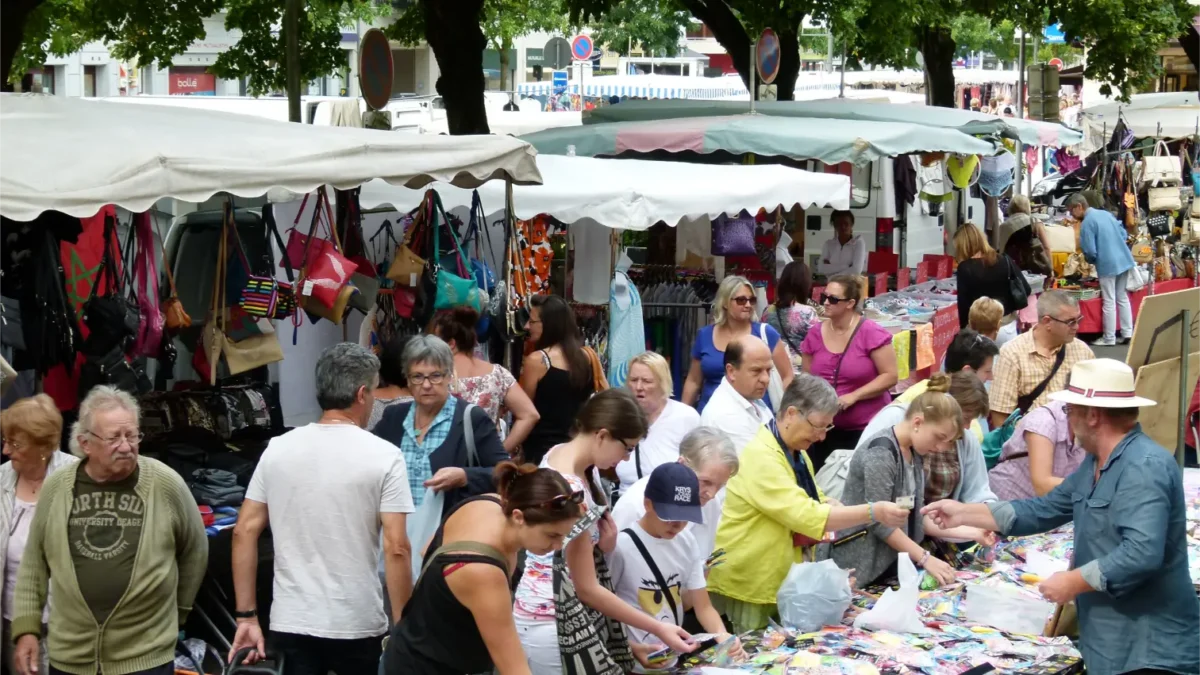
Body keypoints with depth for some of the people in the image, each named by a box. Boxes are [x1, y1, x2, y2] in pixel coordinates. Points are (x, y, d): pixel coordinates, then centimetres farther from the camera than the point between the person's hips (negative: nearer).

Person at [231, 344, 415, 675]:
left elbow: (244, 532, 2)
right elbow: (396, 548, -13)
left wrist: (246, 617, 7)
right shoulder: (383, 456, -7)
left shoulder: (277, 449, 3)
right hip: (357, 625, -2)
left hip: (291, 623, 2)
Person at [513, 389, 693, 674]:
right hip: (550, 624, -9)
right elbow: (587, 588, -21)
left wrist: (605, 541, -14)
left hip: (562, 613, 9)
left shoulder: (560, 452, -1)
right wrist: (658, 629, -17)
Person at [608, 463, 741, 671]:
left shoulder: (686, 542, 0)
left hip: (673, 662, 5)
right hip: (632, 666, -5)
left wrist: (721, 633, -16)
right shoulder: (620, 547, -18)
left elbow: (703, 606, 3)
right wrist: (632, 649, -24)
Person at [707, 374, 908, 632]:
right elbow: (807, 516, -29)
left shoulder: (796, 453, 10)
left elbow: (814, 504, 16)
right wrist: (873, 512, -30)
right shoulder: (761, 458, -22)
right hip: (748, 585, -9)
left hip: (781, 581, 9)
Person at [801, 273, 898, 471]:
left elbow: (890, 376, -13)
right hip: (825, 428, 5)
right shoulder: (815, 335, 3)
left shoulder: (871, 333, -12)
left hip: (866, 428, -4)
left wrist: (853, 396, -19)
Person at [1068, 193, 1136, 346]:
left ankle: (1109, 338, 7)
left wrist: (1090, 261, 4)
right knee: (1122, 297, 17)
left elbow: (1090, 251, -17)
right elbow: (1123, 234, 18)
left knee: (1109, 302, 1)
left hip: (1107, 265, -8)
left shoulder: (1087, 223, -15)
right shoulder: (1106, 213, 11)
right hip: (1124, 260, 8)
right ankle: (1127, 333, 19)